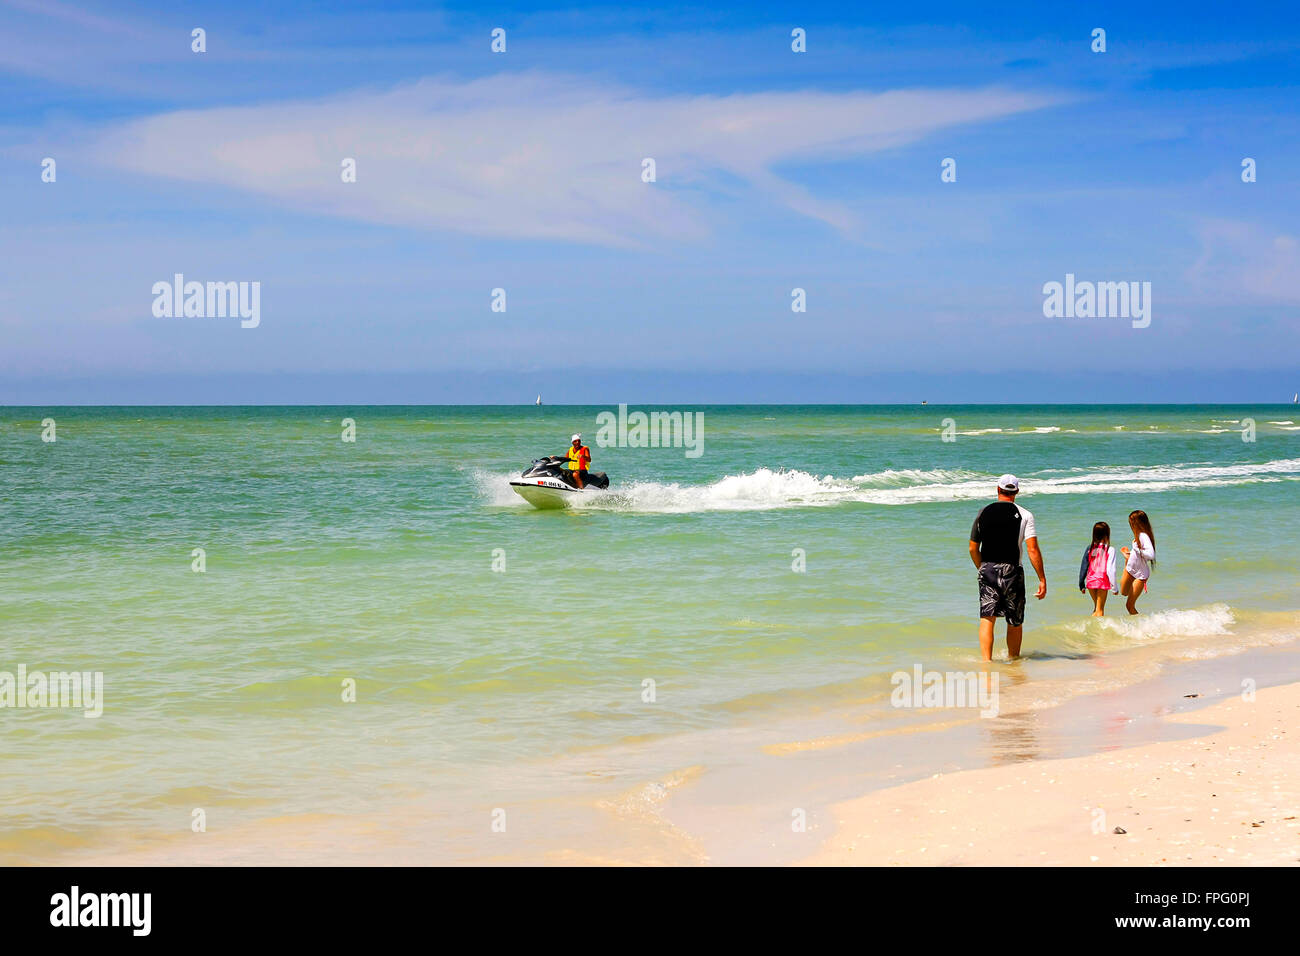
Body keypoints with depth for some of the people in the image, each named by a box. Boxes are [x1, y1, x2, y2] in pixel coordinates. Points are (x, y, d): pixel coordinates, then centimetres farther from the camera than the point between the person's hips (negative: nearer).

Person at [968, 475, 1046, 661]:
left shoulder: (983, 513, 5)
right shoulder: (1024, 515, -2)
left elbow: (973, 549, 8)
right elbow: (1032, 549, -11)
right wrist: (1042, 579, -8)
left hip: (988, 569, 1)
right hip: (1011, 570, -1)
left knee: (987, 617, -4)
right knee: (1015, 621, 14)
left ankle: (986, 659, -21)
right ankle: (1013, 659, 26)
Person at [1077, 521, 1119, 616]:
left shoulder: (1089, 548, 1)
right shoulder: (1109, 550, -10)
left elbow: (1083, 567, 5)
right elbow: (1111, 570, -13)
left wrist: (1081, 584, 14)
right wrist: (1114, 587, -6)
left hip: (1091, 581, 4)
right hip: (1102, 582, -4)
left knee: (1097, 607, 22)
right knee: (1100, 610, 1)